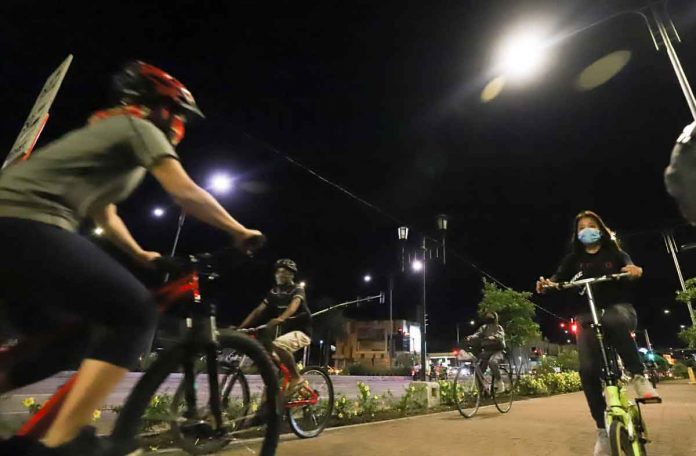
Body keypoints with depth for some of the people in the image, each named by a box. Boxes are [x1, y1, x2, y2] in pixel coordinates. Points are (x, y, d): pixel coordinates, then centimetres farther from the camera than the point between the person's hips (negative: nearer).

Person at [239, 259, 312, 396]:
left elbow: (293, 306, -32)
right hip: (286, 331, 7)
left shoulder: (297, 289, -11)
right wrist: (241, 327, -9)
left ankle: (297, 378, -17)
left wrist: (280, 319, -52)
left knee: (277, 346, -32)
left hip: (301, 331, -7)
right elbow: (258, 310, 2)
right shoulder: (273, 292, 8)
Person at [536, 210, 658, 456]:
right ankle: (603, 429, -1)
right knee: (588, 369, -16)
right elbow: (559, 277, -4)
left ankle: (638, 375, -21)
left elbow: (629, 265, -10)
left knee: (612, 321, -41)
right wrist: (546, 284, -28)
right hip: (588, 315, 1)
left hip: (619, 308, -1)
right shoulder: (573, 258, 12)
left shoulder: (614, 253, 10)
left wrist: (635, 270, -35)